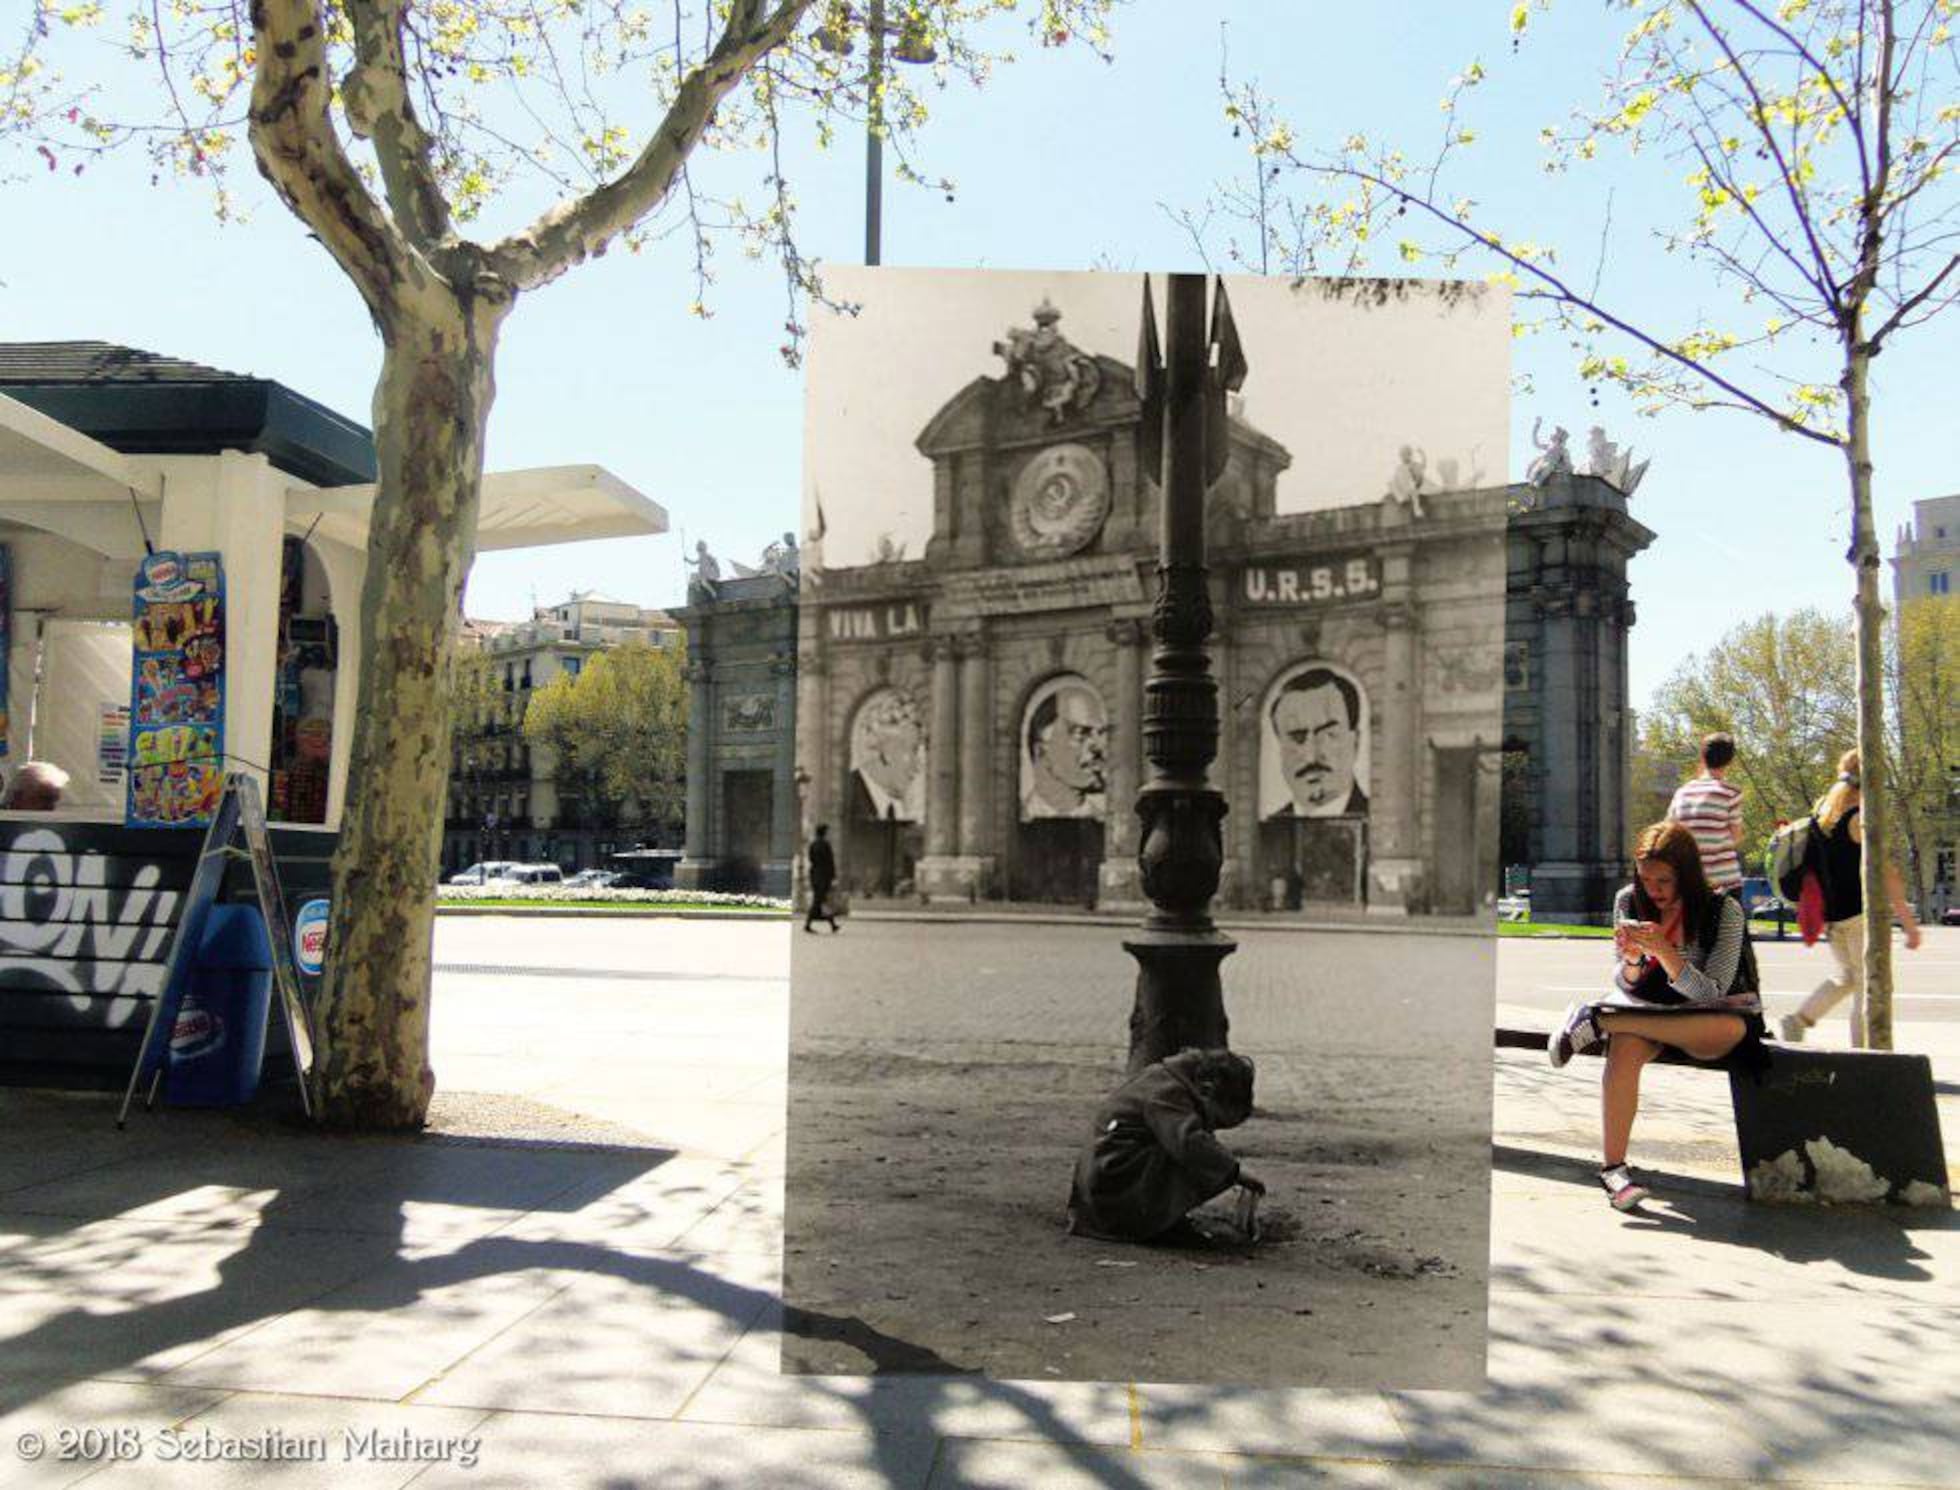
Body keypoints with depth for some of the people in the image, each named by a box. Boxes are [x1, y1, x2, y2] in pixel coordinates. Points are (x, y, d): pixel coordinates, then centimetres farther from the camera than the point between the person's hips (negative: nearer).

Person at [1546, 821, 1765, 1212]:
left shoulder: (1724, 910, -13)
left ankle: (1595, 1021, -30)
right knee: (1624, 1045, -33)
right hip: (1651, 1013, 2)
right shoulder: (1629, 902, -2)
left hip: (1712, 1017, -2)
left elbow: (1711, 995, -20)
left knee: (1733, 1030, -38)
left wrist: (1663, 951, -33)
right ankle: (1612, 1168, -37)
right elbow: (1627, 986, 1)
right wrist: (1632, 961, -22)